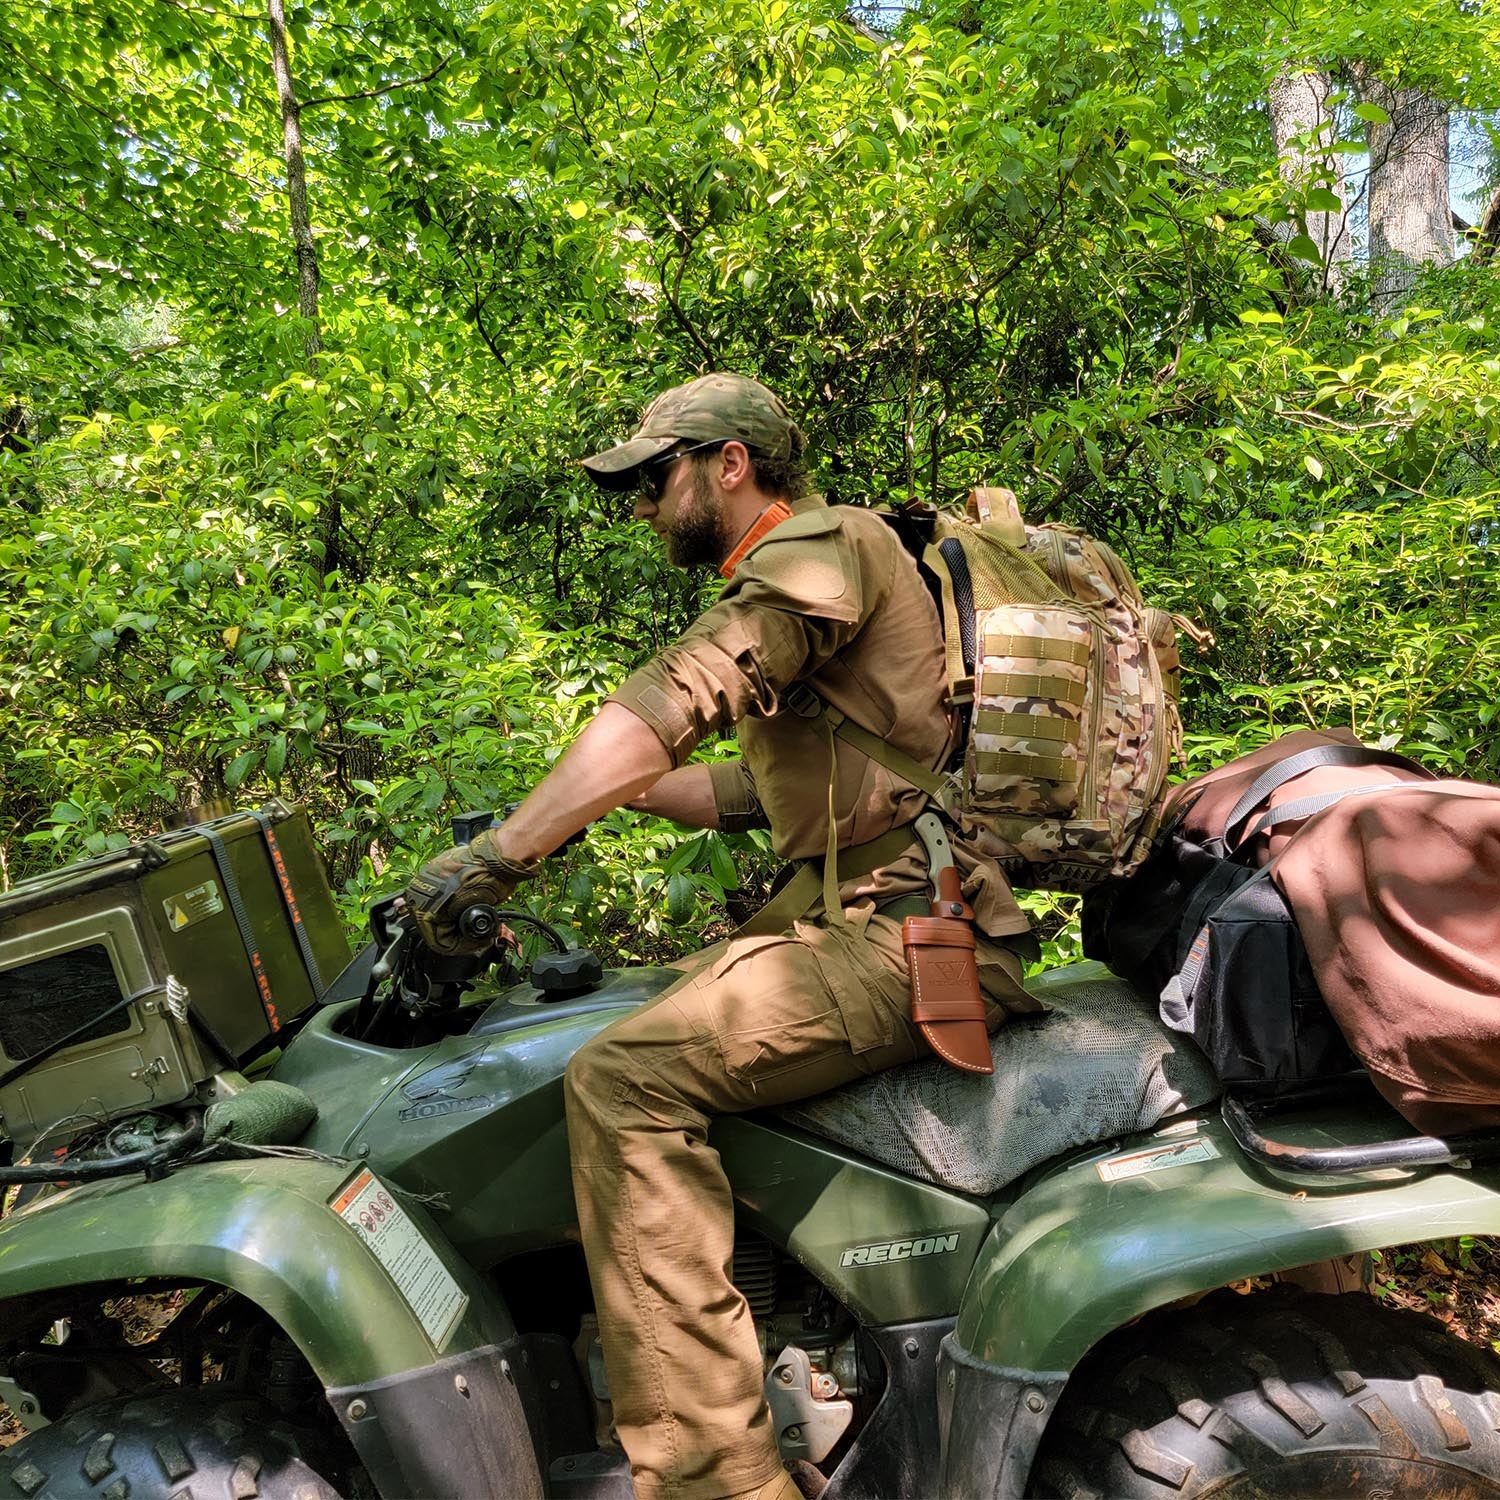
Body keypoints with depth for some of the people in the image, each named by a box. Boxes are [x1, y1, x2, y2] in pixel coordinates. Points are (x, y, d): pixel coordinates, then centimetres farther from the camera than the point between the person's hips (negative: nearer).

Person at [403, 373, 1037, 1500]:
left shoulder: (824, 543, -7)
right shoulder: (789, 582, 26)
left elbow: (678, 701, -23)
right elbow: (758, 792, 27)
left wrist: (505, 847, -25)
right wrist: (599, 792, 21)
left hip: (917, 931, -11)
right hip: (874, 913, 11)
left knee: (625, 1078, -21)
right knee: (651, 1001, 17)